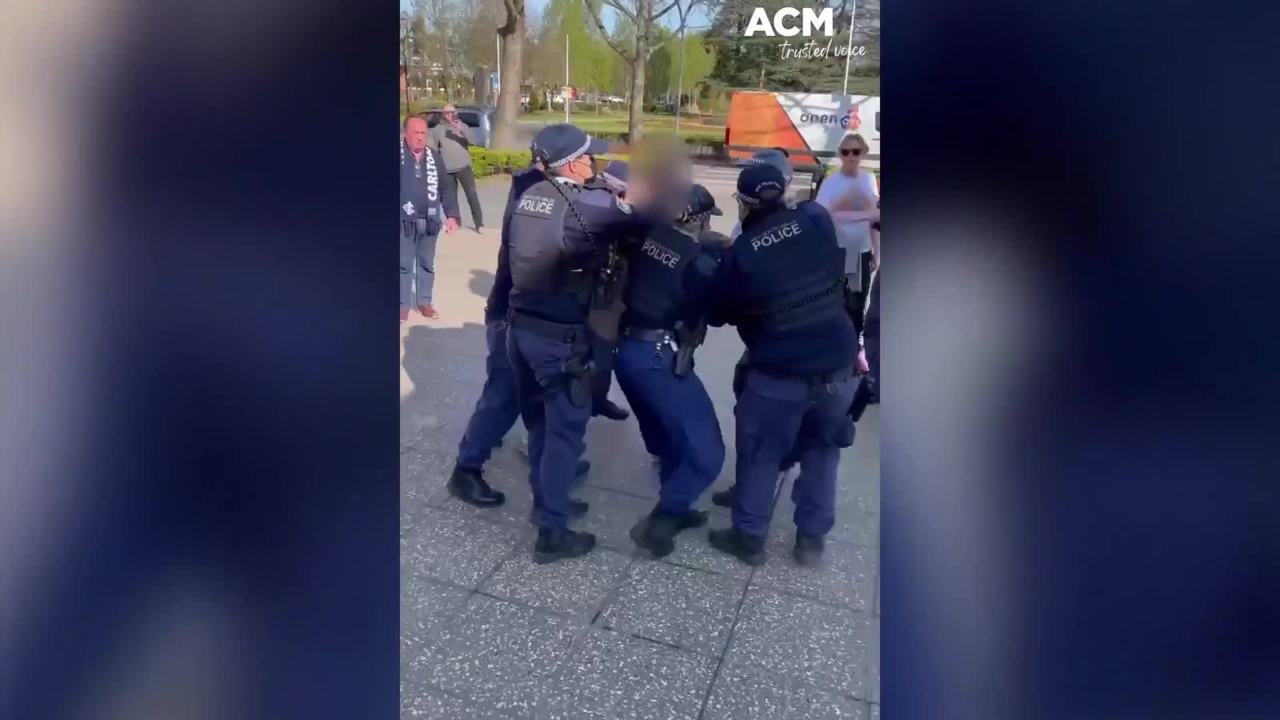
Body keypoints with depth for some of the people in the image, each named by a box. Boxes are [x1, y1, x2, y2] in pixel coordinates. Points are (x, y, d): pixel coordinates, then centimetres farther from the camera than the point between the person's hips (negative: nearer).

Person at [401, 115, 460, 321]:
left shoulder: (434, 157, 4)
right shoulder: (399, 155, -7)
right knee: (404, 265, 3)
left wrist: (451, 215, -1)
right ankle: (403, 305, 13)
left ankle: (424, 302, 26)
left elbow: (445, 188, 8)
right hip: (404, 221, -3)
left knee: (427, 264, 14)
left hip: (429, 220, 4)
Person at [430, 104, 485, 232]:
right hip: (447, 169, 2)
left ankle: (479, 223, -7)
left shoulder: (462, 125, 2)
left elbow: (472, 141, -14)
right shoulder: (437, 129, 3)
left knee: (472, 193, -9)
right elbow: (434, 150, 9)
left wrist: (462, 130, -29)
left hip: (463, 166, -2)